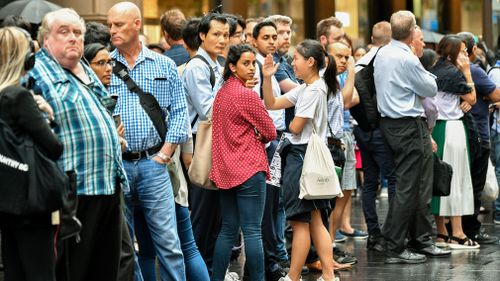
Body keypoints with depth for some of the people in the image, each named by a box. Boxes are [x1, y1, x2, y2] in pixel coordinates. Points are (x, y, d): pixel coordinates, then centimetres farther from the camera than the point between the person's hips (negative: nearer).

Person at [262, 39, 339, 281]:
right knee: (314, 220, 10)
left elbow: (295, 127, -16)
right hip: (309, 155, 10)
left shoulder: (313, 90, -16)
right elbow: (271, 104, 13)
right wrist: (267, 78, 1)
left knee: (300, 221, -2)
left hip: (302, 155, -10)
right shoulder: (304, 89, 13)